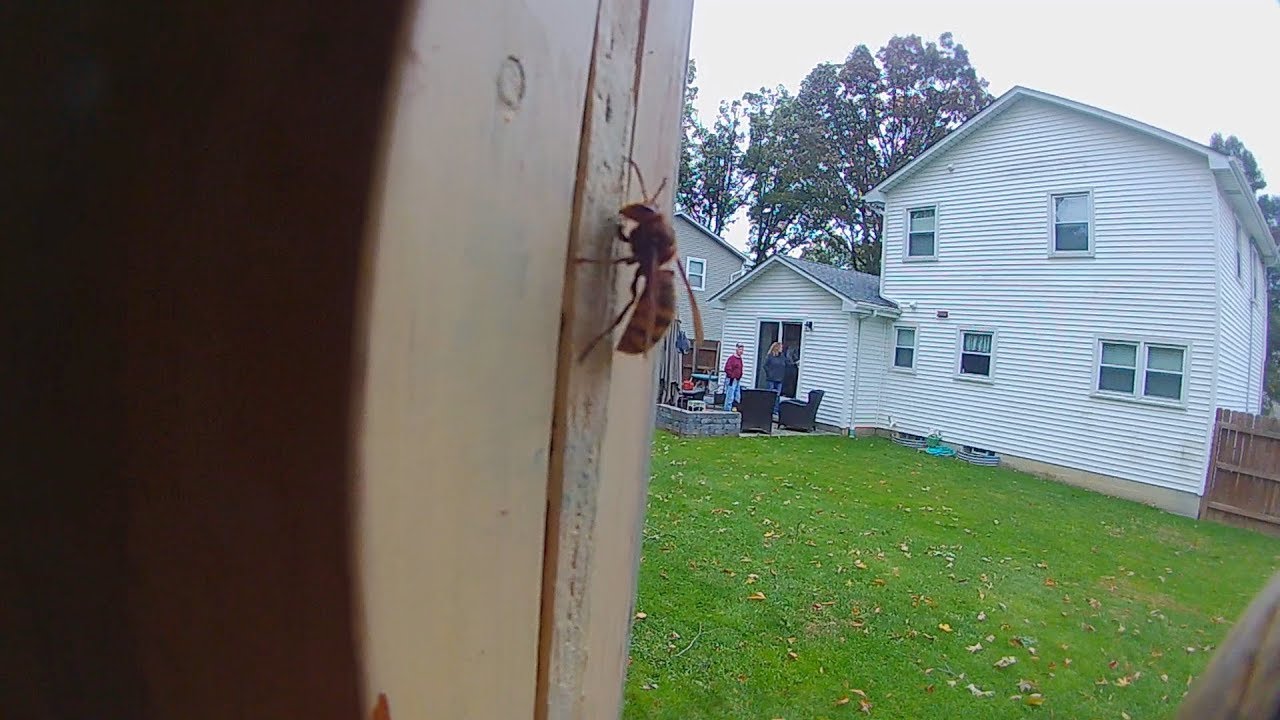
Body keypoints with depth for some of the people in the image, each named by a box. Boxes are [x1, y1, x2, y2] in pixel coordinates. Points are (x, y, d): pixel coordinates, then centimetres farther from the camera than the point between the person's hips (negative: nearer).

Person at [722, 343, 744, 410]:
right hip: (732, 380, -10)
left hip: (737, 380, 10)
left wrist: (739, 377, 17)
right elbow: (727, 369, -18)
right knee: (730, 397, -9)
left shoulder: (740, 359, 14)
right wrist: (732, 377, -16)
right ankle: (727, 410, -4)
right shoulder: (732, 358, -13)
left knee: (737, 397, 13)